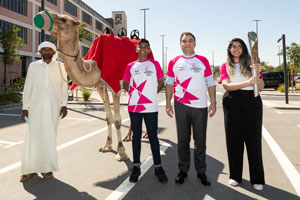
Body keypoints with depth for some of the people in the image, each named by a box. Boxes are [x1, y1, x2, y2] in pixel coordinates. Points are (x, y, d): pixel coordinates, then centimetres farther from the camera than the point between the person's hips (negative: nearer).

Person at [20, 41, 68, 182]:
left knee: (50, 136, 2)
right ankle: (30, 168, 10)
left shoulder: (60, 66, 6)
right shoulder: (33, 66, 8)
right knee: (33, 135, 0)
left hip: (53, 106, 0)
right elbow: (27, 87, 7)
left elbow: (64, 86, 5)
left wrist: (64, 105, -3)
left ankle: (47, 167, 13)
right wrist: (25, 107, 3)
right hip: (36, 106, 1)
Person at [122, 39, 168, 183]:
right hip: (134, 106, 2)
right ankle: (136, 167, 20)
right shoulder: (130, 66, 9)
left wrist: (153, 94, 5)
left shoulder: (155, 64, 5)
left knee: (153, 136, 4)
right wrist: (133, 93, 6)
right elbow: (125, 84, 16)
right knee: (136, 136, 9)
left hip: (151, 107, -2)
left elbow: (161, 82, 11)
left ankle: (158, 167, 15)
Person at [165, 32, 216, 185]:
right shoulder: (174, 62, 7)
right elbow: (169, 84, 9)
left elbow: (210, 83, 6)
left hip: (200, 105, 0)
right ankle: (183, 170, 21)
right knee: (183, 140, 8)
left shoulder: (203, 61, 7)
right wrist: (168, 103, 3)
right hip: (181, 105, 0)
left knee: (200, 140, 5)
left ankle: (201, 172, 19)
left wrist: (213, 102, -1)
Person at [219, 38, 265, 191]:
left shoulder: (251, 64, 10)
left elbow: (261, 87, 4)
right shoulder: (225, 66, 8)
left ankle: (257, 179, 14)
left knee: (253, 139, 2)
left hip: (252, 103, 1)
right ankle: (235, 175, 19)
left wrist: (258, 74, -14)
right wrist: (247, 82, -22)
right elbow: (227, 85, -9)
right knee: (234, 139, 5)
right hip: (232, 103, 0)